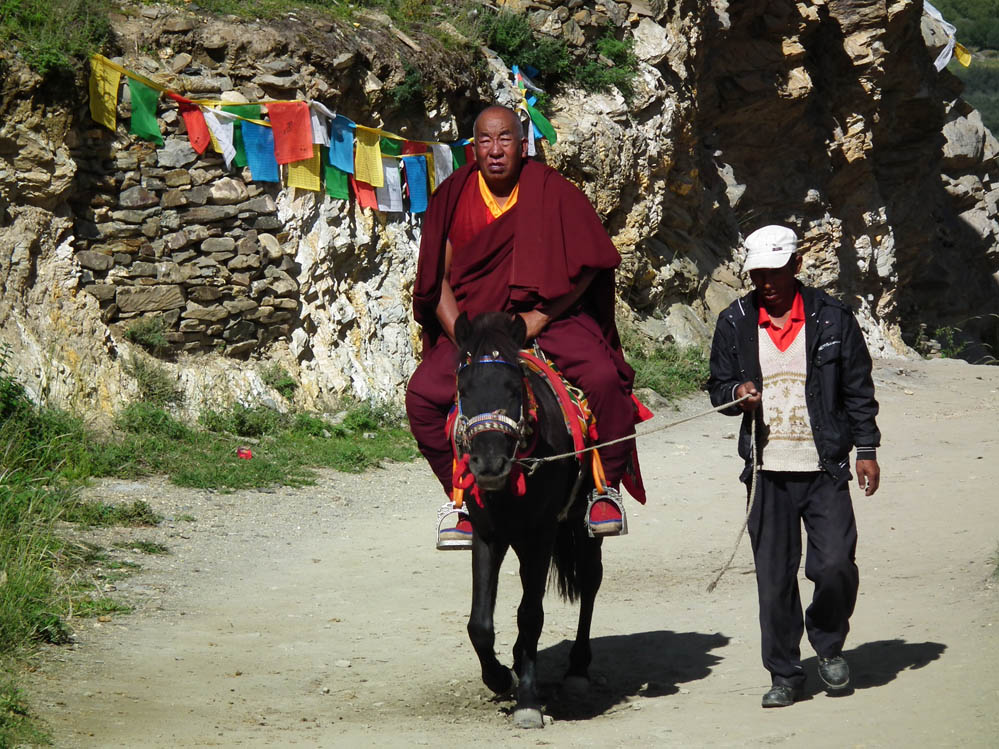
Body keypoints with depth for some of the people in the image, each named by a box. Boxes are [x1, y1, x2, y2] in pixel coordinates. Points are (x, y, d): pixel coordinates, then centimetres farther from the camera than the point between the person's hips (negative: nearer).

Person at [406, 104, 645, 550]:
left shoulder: (551, 191, -3)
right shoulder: (454, 196, 2)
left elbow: (586, 266, -3)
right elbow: (438, 277, 5)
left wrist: (540, 317, -13)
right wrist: (459, 335, -10)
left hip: (550, 316, -2)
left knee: (603, 377, -29)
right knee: (422, 395, -20)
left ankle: (606, 487, -8)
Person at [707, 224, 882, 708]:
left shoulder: (832, 319, 2)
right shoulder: (734, 324, 5)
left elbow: (858, 390, 7)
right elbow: (718, 386, 13)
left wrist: (866, 450, 3)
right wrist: (737, 392, -10)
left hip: (825, 469, -1)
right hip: (768, 471, 2)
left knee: (835, 564, -11)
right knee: (774, 577, 3)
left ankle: (828, 644, 17)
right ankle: (784, 675, 13)